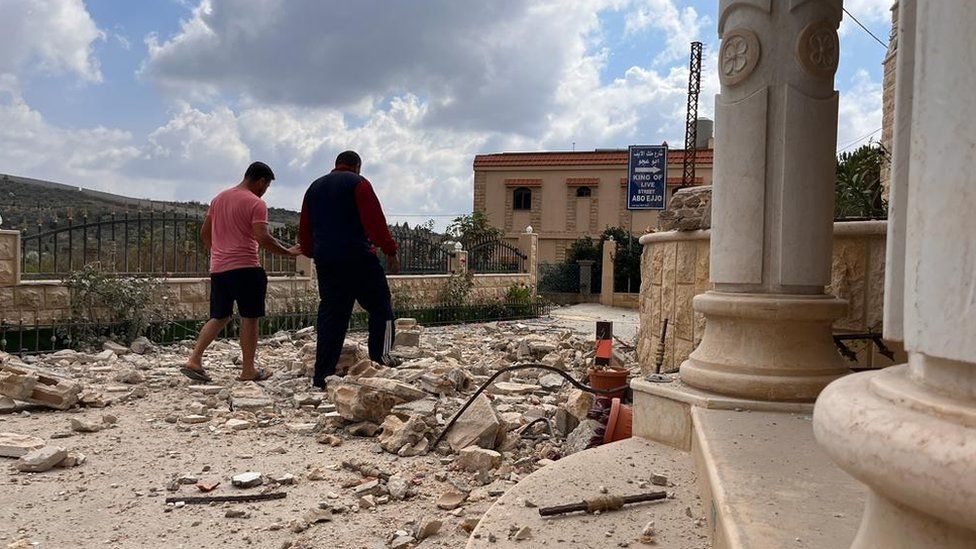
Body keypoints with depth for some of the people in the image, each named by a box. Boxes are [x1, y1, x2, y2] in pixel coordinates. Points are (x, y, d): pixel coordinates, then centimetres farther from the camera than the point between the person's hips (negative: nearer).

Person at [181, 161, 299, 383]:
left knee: (219, 317, 15)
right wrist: (288, 252, -10)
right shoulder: (256, 203, -9)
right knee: (249, 317, 2)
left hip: (218, 268, 7)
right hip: (245, 267, -7)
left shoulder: (219, 198, 15)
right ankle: (248, 370, 7)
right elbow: (263, 239, -20)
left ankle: (194, 360, 6)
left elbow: (204, 233, 20)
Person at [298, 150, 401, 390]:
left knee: (330, 313, 8)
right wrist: (390, 251, -8)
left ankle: (321, 375, 7)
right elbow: (375, 220, -10)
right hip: (356, 257, -6)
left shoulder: (314, 187, 19)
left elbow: (304, 229, 21)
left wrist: (312, 252, 32)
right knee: (379, 305, 7)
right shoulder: (357, 183, -1)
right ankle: (381, 353, -2)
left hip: (324, 260, 6)